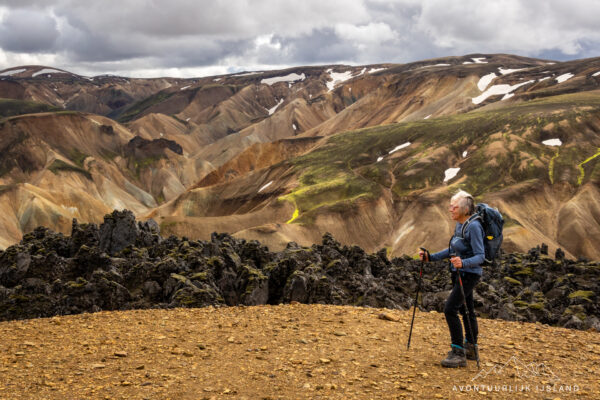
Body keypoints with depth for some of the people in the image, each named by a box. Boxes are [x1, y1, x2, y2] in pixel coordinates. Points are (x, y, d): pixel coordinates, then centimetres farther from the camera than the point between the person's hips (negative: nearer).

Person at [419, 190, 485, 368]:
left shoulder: (473, 226, -20)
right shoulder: (459, 224, 7)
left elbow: (480, 256, -23)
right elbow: (453, 250, 18)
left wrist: (463, 263, -40)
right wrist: (431, 257, 12)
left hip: (469, 274, -9)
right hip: (459, 273, 9)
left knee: (450, 309, -15)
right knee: (466, 310, 18)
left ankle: (458, 354, -9)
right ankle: (470, 349, 32)